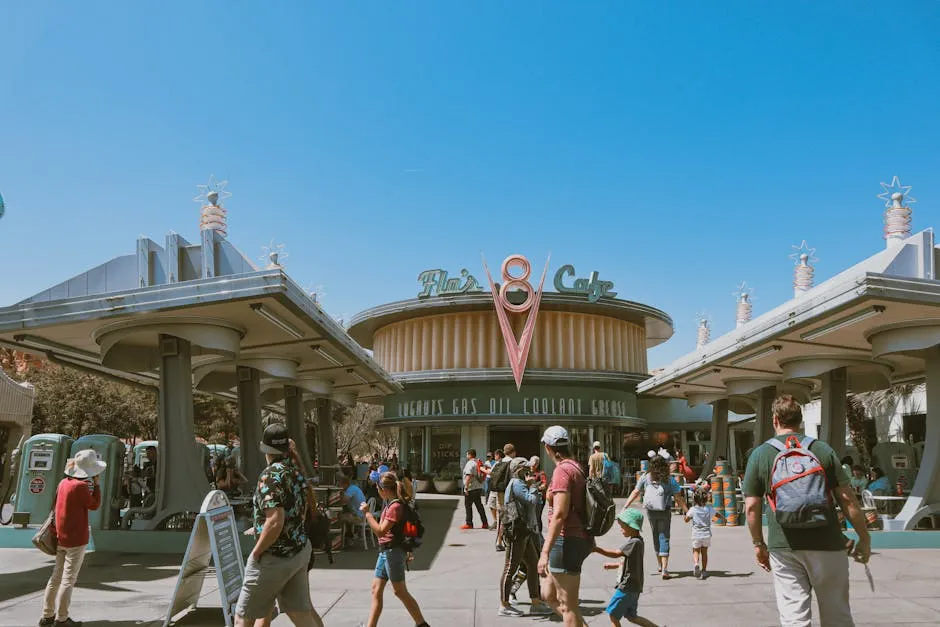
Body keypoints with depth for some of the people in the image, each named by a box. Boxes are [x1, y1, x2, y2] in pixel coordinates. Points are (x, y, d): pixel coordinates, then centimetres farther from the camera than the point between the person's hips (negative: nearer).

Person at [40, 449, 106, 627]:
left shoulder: (64, 482, 6)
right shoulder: (81, 486, -18)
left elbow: (55, 506, 13)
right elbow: (94, 505, -7)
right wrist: (96, 484, -2)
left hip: (61, 537, 8)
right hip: (76, 539, -8)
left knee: (56, 577, 16)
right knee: (69, 579, 0)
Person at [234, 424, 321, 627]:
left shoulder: (270, 475, -18)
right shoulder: (297, 472, 6)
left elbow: (275, 522, -27)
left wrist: (256, 552, -14)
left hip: (274, 557, -8)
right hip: (300, 550, 8)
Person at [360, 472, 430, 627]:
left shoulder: (395, 506, -20)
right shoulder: (390, 504, 11)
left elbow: (380, 531, -25)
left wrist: (367, 513, -21)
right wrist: (405, 552, 24)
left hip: (393, 551, -10)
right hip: (385, 551, 10)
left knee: (400, 591, 1)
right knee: (376, 589, 9)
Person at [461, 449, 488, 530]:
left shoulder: (470, 463, -13)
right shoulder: (479, 463, 13)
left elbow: (468, 476, -21)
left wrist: (466, 487, -20)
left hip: (471, 488, -8)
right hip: (479, 488, 8)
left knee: (468, 506, 0)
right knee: (479, 506, 10)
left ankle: (469, 524, 2)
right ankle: (484, 523, 10)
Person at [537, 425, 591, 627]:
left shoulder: (562, 470, -17)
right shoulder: (576, 468, 12)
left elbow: (559, 514, -24)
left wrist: (545, 552, -25)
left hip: (567, 541, -10)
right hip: (580, 539, 10)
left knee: (567, 606, -1)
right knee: (548, 594, 20)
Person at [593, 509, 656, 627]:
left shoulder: (635, 542, -21)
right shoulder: (634, 540, 11)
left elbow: (616, 554, -29)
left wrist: (597, 549, -28)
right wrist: (614, 565, 19)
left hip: (628, 586, -10)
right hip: (632, 586, 10)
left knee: (613, 614, -1)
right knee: (631, 616, 19)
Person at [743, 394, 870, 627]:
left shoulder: (760, 454, 0)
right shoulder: (823, 450, 1)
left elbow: (751, 507, 0)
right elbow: (847, 500, -2)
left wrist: (758, 544, 11)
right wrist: (864, 538, 8)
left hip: (783, 547, 0)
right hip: (826, 545, 1)